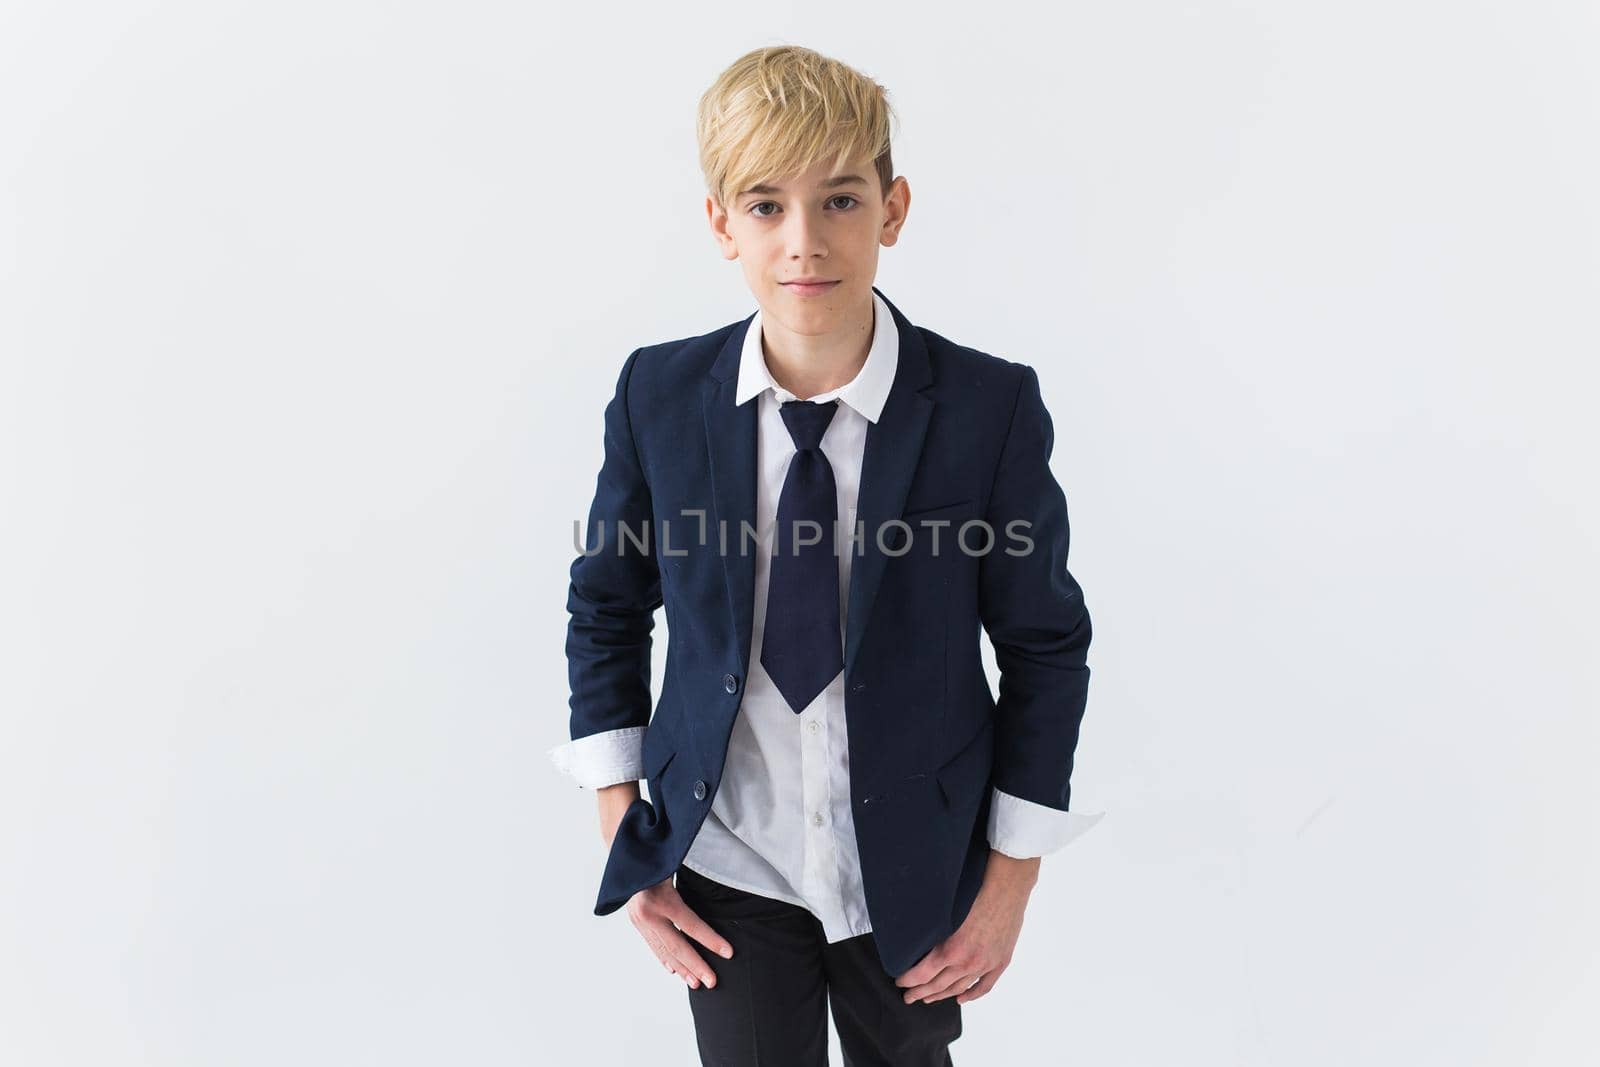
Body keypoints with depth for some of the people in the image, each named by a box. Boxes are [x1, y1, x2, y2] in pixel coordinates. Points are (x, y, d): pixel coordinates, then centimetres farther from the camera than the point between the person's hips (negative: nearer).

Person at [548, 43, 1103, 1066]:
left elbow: (1048, 643, -7)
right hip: (729, 875, 1)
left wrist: (1010, 883, -4)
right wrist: (623, 831, 0)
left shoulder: (993, 407, -17)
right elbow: (608, 607, 3)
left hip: (916, 874, 0)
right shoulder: (658, 395, -11)